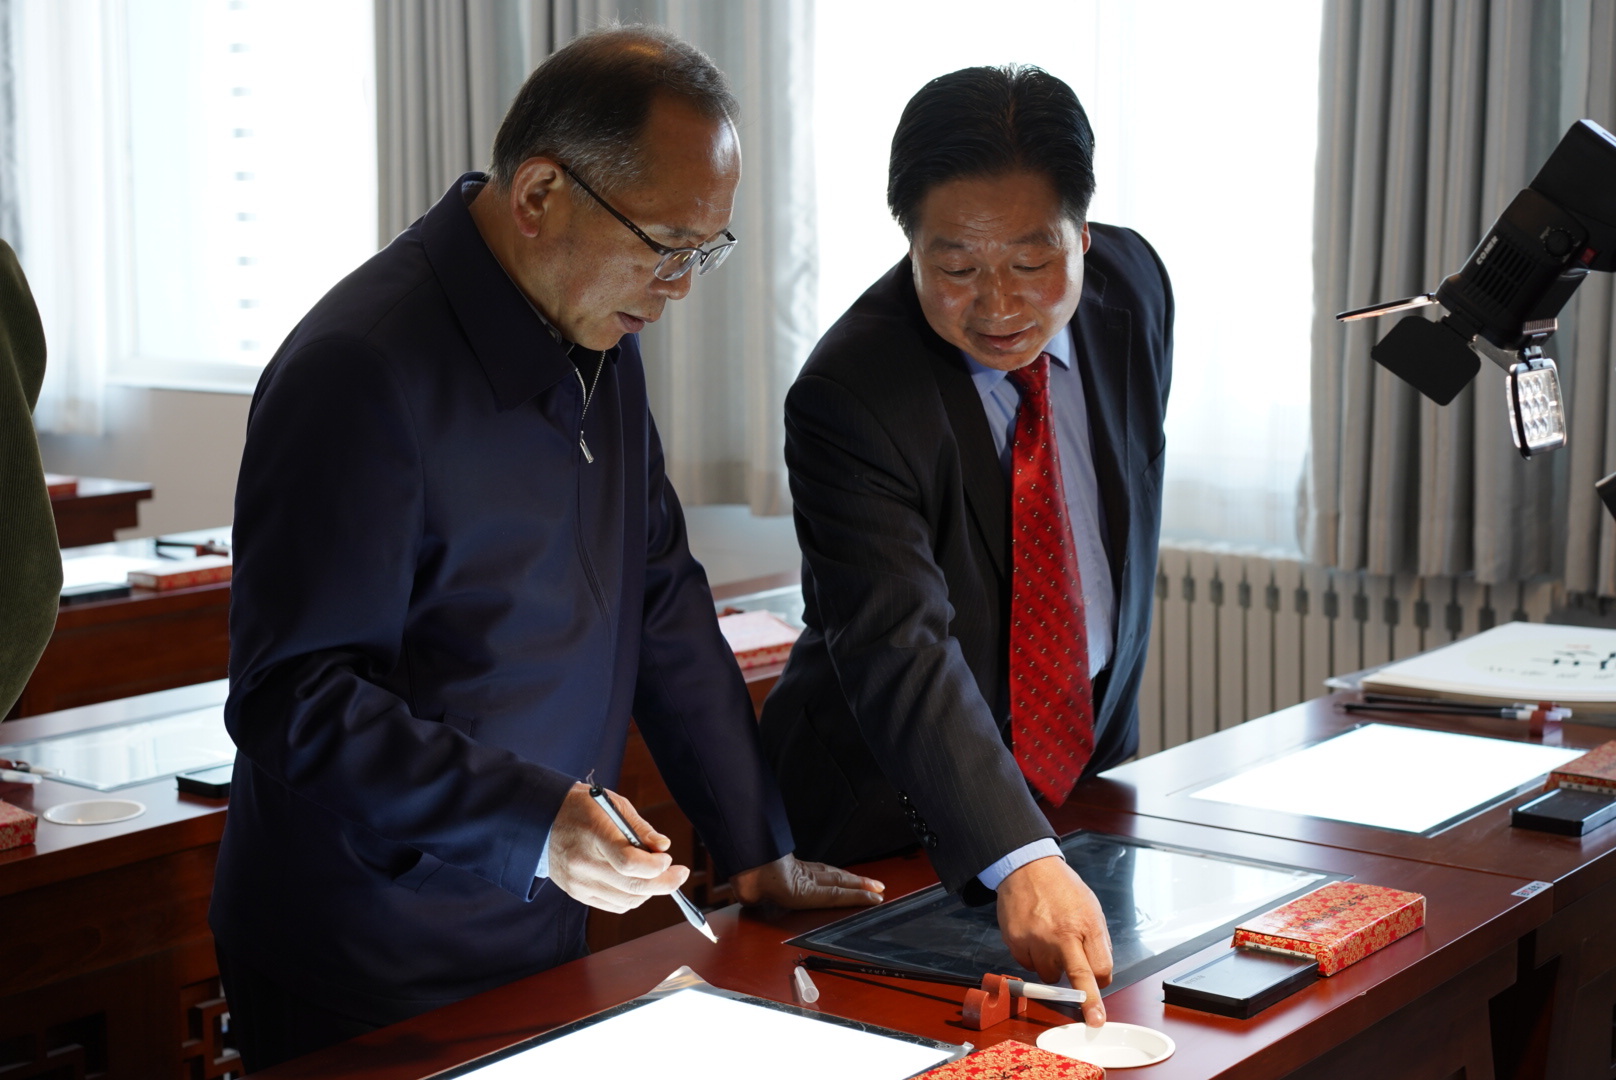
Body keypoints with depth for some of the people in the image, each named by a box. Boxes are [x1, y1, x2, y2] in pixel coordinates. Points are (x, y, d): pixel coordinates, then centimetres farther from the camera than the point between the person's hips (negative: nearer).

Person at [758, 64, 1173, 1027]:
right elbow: (899, 649, -38)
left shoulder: (1132, 285, -6)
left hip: (1088, 775, 5)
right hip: (899, 821, -5)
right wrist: (1019, 861, -50)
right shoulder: (850, 397, -27)